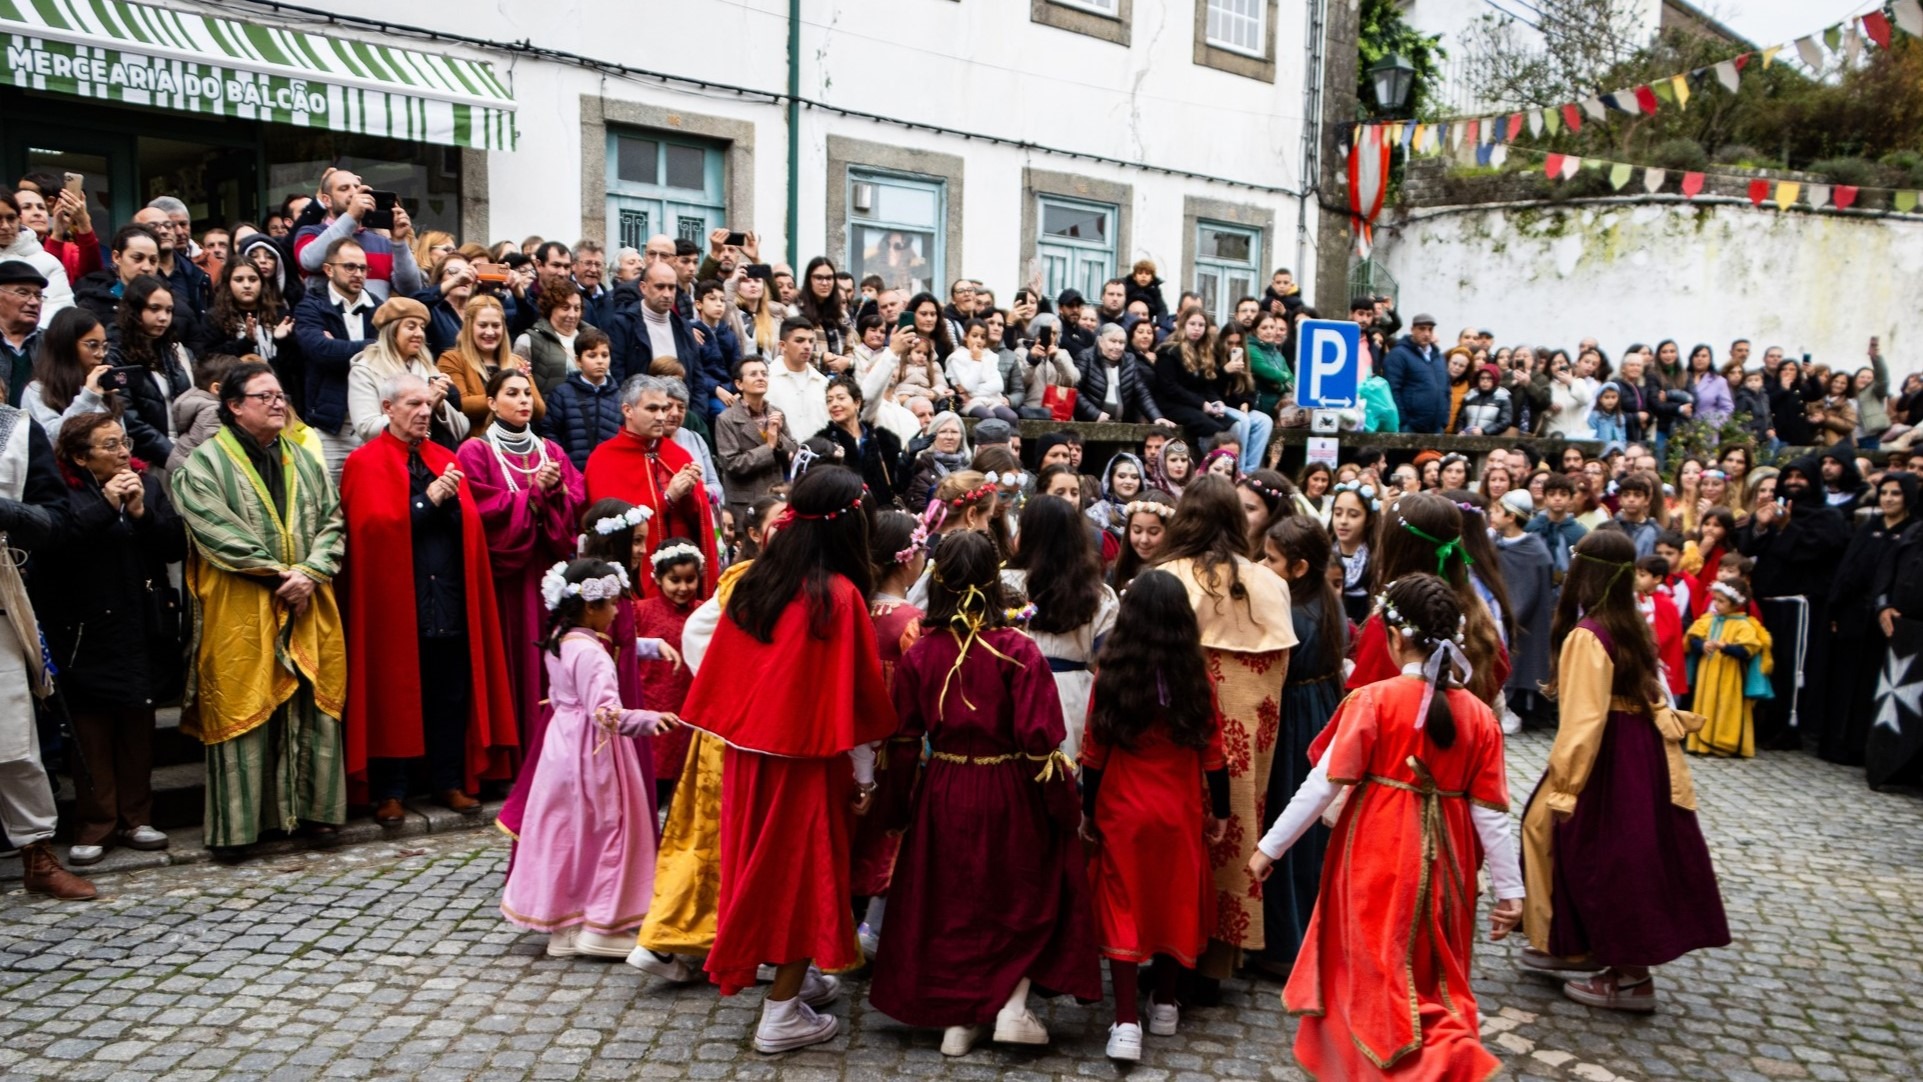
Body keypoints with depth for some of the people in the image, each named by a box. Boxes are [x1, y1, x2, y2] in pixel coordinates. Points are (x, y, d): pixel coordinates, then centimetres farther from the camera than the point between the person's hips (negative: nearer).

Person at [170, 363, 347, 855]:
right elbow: (217, 532, -12)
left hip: (308, 609, 4)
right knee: (242, 709, -2)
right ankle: (237, 823, 5)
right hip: (239, 613, -4)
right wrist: (278, 574, -15)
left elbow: (332, 522, 9)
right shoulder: (204, 463, 0)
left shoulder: (304, 460, 15)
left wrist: (310, 572, -9)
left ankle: (313, 805, 14)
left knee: (313, 705, 4)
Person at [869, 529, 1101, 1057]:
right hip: (1008, 794, -2)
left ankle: (957, 1018, 23)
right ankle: (1013, 1005, 11)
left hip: (943, 792, 3)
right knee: (1028, 893, 18)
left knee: (949, 899, 16)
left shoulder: (919, 652, -6)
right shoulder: (1018, 650, -15)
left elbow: (903, 735, 0)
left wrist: (898, 800, 15)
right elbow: (1040, 741, -16)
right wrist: (1067, 810, -6)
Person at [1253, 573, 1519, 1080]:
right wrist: (1510, 887, 8)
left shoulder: (1373, 700, -13)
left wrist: (1270, 847, -6)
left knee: (1378, 969, 6)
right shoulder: (1478, 715, -2)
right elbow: (1490, 811, 0)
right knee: (1432, 971, 21)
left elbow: (1325, 783, -13)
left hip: (1378, 856, -4)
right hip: (1442, 859, 4)